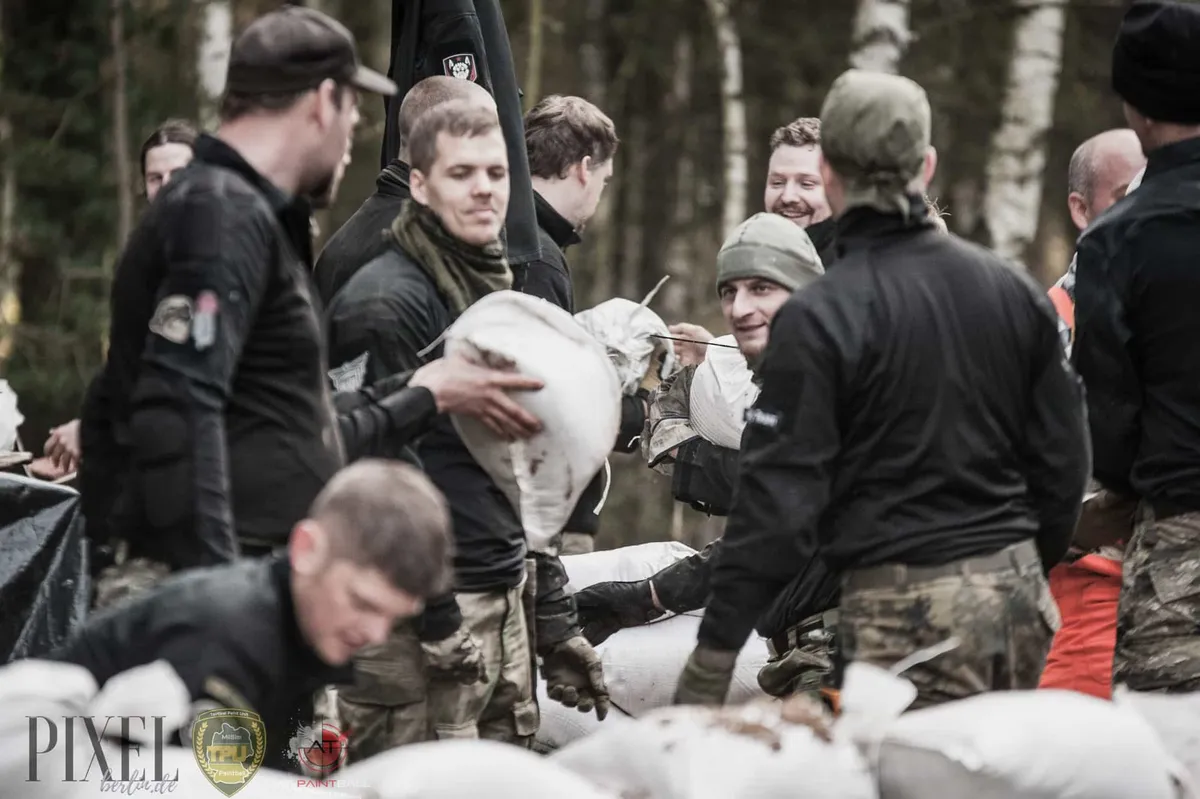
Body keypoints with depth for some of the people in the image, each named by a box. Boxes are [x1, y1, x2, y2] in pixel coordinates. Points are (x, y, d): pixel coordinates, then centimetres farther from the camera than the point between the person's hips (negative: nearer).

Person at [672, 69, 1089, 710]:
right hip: (1016, 597, 6)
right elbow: (1063, 459, 14)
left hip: (904, 611, -6)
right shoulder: (1015, 292, 8)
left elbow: (778, 499, -13)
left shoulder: (819, 318, -10)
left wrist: (711, 656, -10)